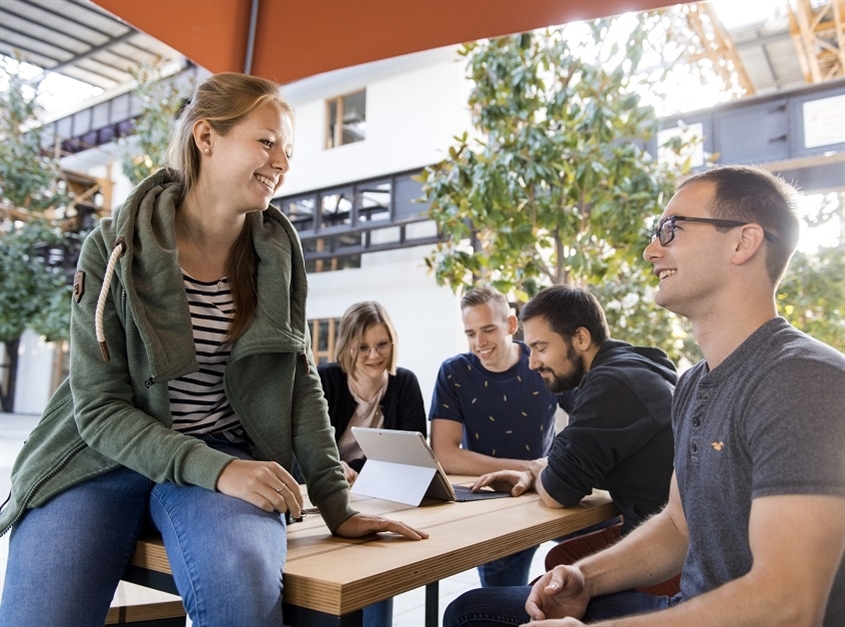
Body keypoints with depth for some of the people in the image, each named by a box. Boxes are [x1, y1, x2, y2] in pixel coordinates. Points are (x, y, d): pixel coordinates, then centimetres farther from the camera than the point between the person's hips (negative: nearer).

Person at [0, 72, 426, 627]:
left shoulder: (278, 250, 0)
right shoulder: (116, 247, -9)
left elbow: (301, 382, 1)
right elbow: (99, 406, -11)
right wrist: (213, 470, -26)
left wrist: (337, 507, -7)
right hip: (104, 454, 0)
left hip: (223, 452, 1)